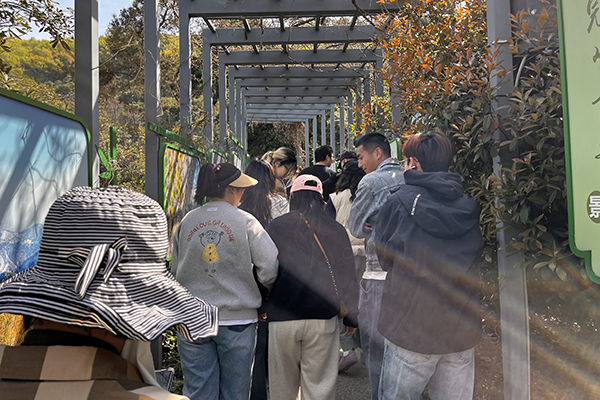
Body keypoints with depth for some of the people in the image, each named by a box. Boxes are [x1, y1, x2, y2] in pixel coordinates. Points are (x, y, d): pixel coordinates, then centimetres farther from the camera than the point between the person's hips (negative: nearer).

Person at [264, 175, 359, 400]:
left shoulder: (275, 227, -1)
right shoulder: (335, 230, 1)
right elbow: (347, 279, 4)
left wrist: (261, 306, 18)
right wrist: (351, 317, 14)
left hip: (281, 318, 0)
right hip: (323, 320, 0)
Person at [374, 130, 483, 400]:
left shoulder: (400, 202, -12)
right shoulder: (471, 204, 1)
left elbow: (384, 257, -1)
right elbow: (479, 261, 12)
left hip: (412, 329, -4)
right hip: (463, 331, 5)